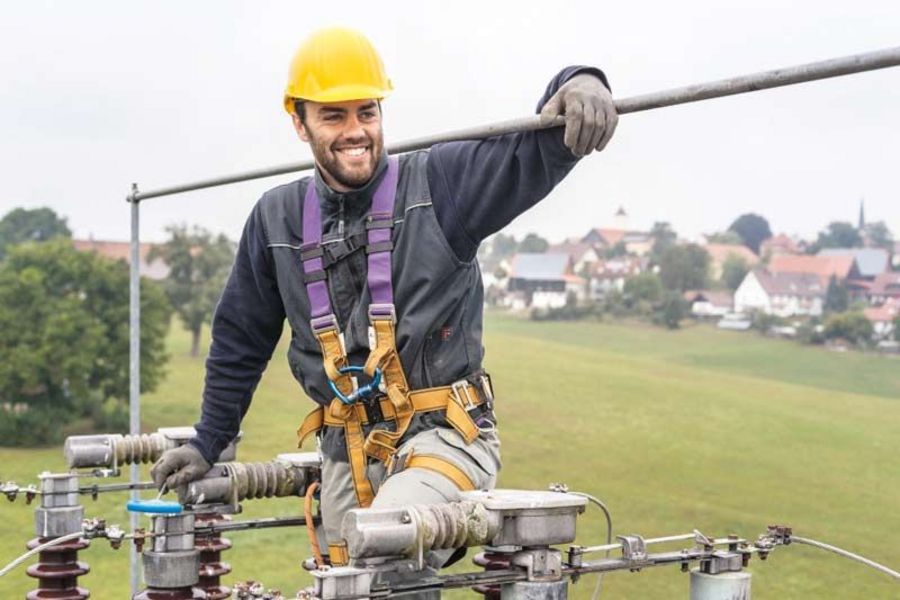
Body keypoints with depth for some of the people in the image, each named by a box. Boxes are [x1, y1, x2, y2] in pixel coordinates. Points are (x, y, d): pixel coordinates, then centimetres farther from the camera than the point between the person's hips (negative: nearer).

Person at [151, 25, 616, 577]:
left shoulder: (441, 184, -2)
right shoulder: (278, 219, 9)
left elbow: (536, 148, -14)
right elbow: (240, 342, 19)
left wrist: (578, 84, -37)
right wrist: (207, 445, 23)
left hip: (444, 435, -4)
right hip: (347, 454, 5)